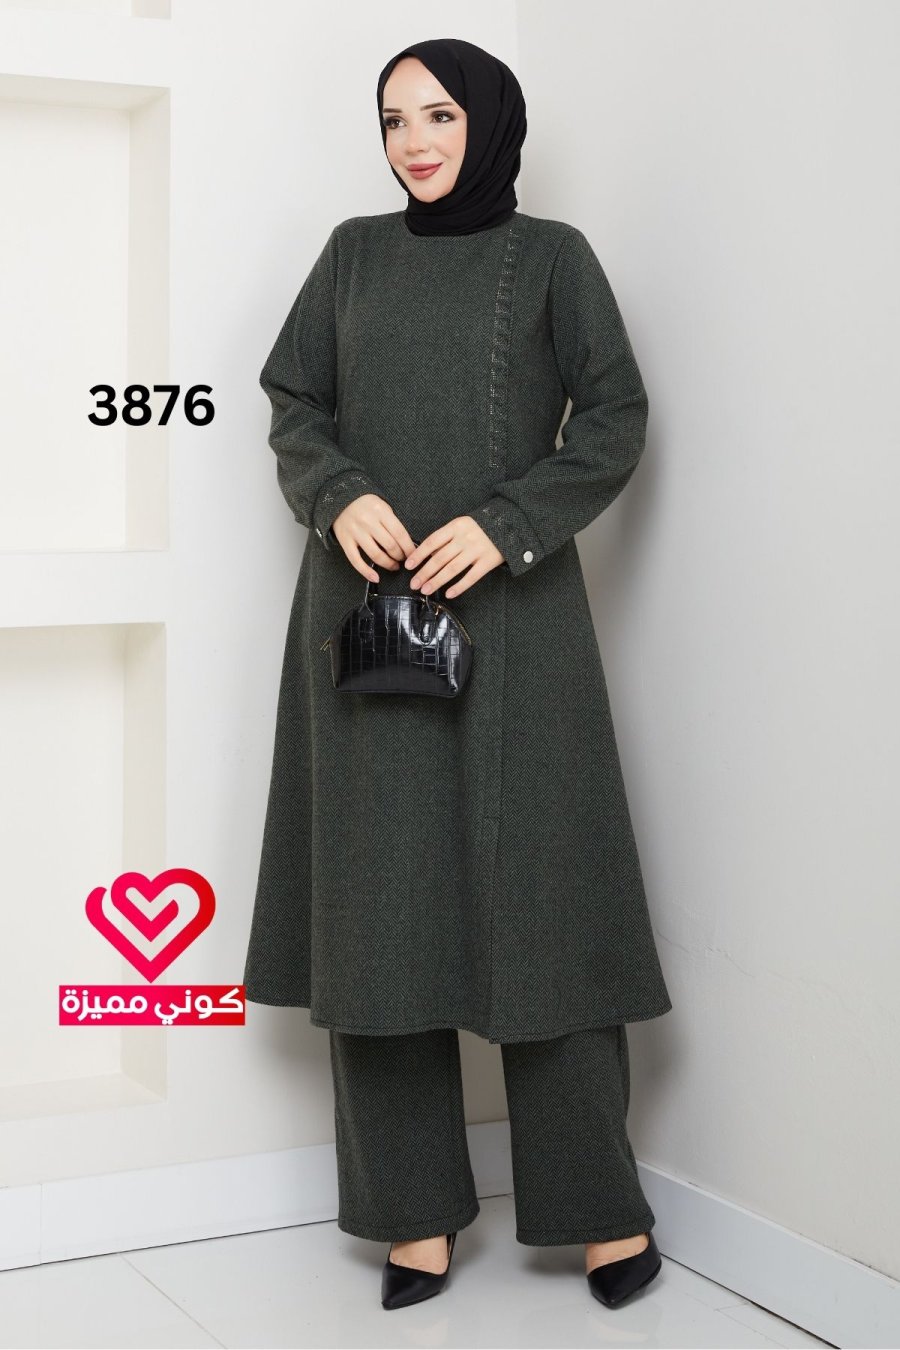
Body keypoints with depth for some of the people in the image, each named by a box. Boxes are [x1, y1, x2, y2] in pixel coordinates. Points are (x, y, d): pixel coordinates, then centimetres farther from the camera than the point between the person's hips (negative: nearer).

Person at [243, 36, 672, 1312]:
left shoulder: (551, 255, 6)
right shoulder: (354, 253, 14)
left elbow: (616, 419, 1)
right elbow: (294, 404, 11)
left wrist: (505, 523, -13)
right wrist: (341, 494, -9)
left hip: (506, 609, -3)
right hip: (366, 603, 3)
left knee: (537, 885, -3)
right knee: (382, 895, 1)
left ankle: (601, 1205, 10)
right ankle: (415, 1210, 10)